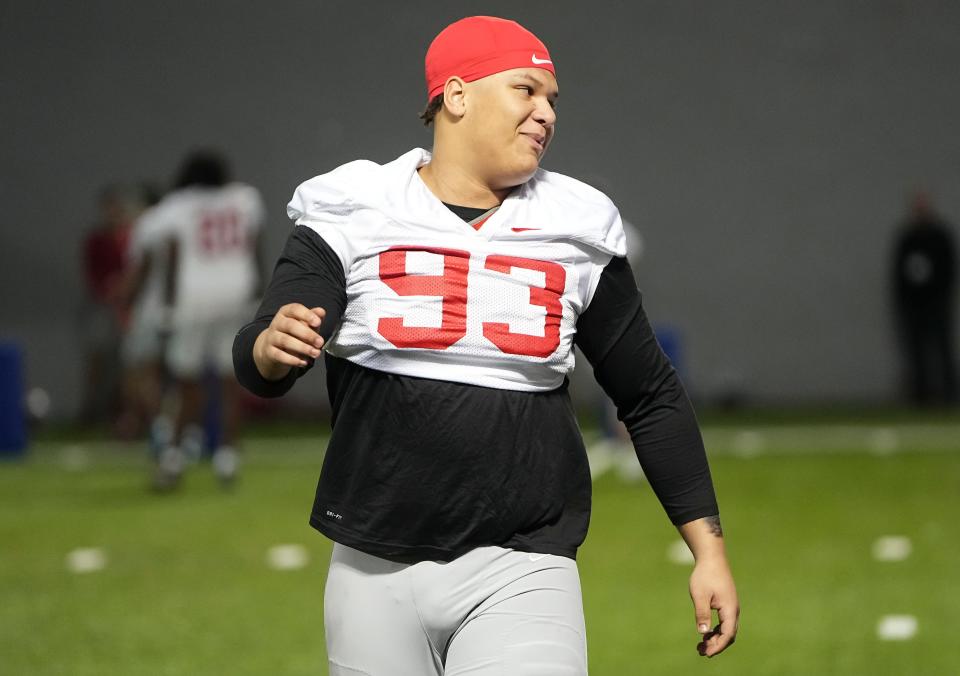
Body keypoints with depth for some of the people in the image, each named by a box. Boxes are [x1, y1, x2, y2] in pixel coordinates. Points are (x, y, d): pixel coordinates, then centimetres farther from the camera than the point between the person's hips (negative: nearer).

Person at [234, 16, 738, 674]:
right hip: (375, 569, 0)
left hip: (520, 571, 0)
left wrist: (709, 548, 9)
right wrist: (272, 348, -36)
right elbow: (257, 363, -12)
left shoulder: (576, 231, 7)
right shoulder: (351, 218, 0)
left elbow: (652, 397, 14)